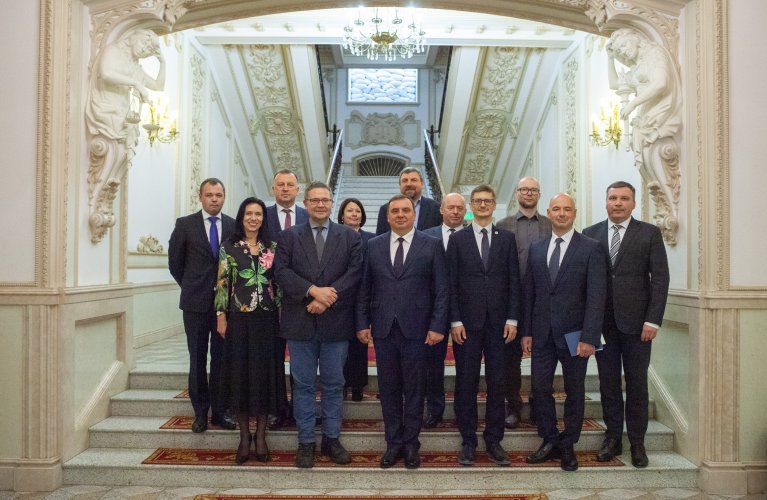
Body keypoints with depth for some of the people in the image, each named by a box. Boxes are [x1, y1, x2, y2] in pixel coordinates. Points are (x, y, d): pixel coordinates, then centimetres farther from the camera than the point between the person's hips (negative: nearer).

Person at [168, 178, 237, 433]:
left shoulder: (234, 226, 3)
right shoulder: (185, 224, 1)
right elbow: (175, 262, 8)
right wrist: (191, 288, 10)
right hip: (196, 302, 0)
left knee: (222, 358, 7)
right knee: (198, 359, 7)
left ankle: (219, 411, 17)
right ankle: (200, 412, 19)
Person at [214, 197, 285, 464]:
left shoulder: (272, 247, 6)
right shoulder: (229, 247, 2)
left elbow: (279, 283, 7)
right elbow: (222, 284, 1)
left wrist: (281, 316, 2)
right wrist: (221, 316, -5)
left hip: (266, 321, 1)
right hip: (239, 320, -1)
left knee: (264, 374, 5)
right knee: (239, 374, 4)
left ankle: (261, 437, 17)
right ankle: (244, 437, 17)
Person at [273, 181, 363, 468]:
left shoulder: (350, 237, 5)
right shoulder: (289, 237, 7)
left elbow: (354, 272, -5)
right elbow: (281, 271, -5)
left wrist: (326, 299, -15)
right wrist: (313, 290, -18)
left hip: (336, 321, 0)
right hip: (300, 321, 0)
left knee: (334, 384, 9)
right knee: (303, 384, 8)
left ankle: (331, 439, 23)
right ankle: (306, 442, 19)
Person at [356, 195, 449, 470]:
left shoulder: (432, 245, 1)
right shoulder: (373, 245, 7)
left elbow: (441, 289, -1)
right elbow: (364, 288, 8)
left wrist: (437, 326, -7)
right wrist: (362, 323, 2)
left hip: (417, 329, -2)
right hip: (383, 328, 2)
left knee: (414, 389, 7)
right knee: (388, 388, 10)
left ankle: (410, 443, 23)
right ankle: (393, 442, 24)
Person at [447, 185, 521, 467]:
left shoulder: (506, 238, 8)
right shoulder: (457, 239, 4)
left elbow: (514, 281, 5)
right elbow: (452, 283, 1)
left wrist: (512, 319, -2)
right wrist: (455, 321, -6)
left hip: (499, 322, 1)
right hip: (467, 322, -1)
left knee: (497, 383, 6)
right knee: (466, 383, 4)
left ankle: (494, 441, 18)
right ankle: (468, 441, 16)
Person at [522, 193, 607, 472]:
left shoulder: (590, 248, -5)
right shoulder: (536, 248, 8)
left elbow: (596, 296, -9)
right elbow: (529, 292, 9)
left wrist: (589, 337, -15)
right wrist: (526, 331, 4)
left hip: (573, 333, -3)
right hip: (542, 333, 3)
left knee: (574, 391, 9)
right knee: (540, 388, 6)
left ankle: (568, 445, 24)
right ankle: (550, 441, 22)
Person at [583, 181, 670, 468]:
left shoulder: (649, 233, 2)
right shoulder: (590, 234, 7)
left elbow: (660, 278, -2)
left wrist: (653, 320, -10)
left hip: (636, 321, -2)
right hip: (603, 321, 2)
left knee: (637, 383, 7)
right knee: (608, 382, 9)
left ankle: (637, 442, 20)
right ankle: (613, 438, 21)